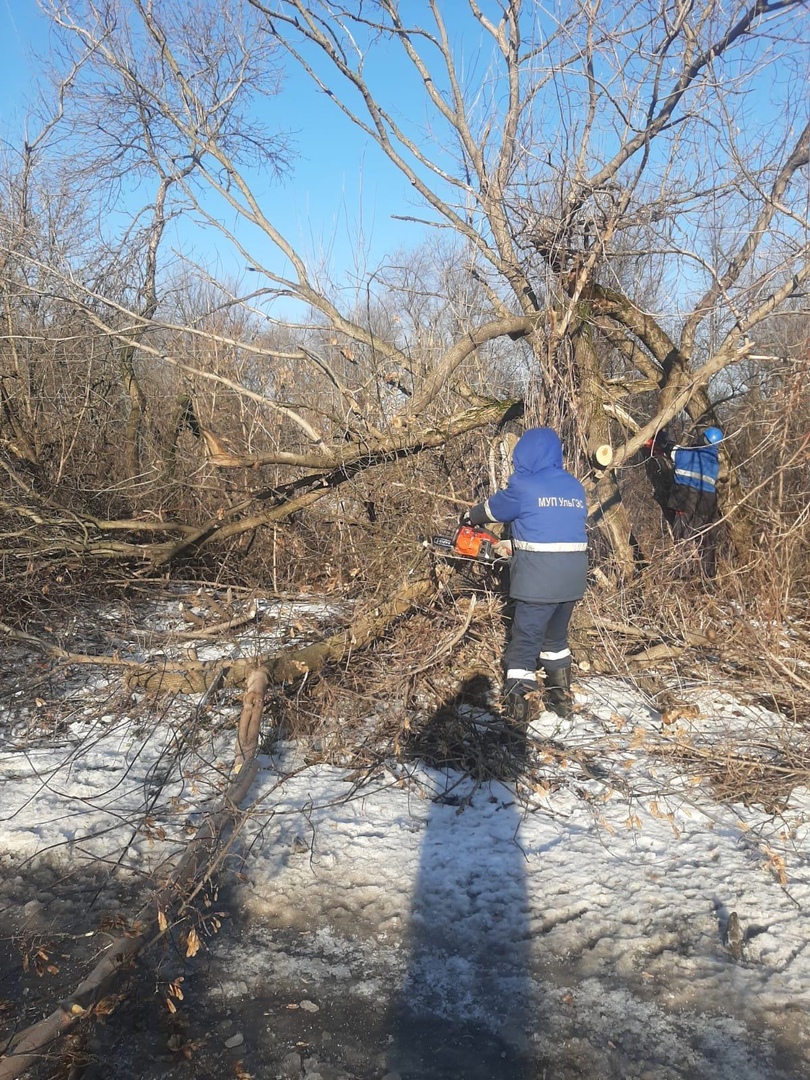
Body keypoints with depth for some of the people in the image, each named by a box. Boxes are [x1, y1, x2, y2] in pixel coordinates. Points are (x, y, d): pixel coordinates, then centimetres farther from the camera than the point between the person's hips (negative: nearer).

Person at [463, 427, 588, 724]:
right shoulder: (575, 487, 10)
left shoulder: (523, 485, -8)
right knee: (556, 636, 23)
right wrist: (516, 544, 26)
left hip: (540, 574, -6)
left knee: (525, 640, 3)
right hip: (573, 572, 6)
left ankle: (519, 706, 4)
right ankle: (561, 697, 33)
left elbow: (493, 508, 9)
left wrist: (469, 517, 30)